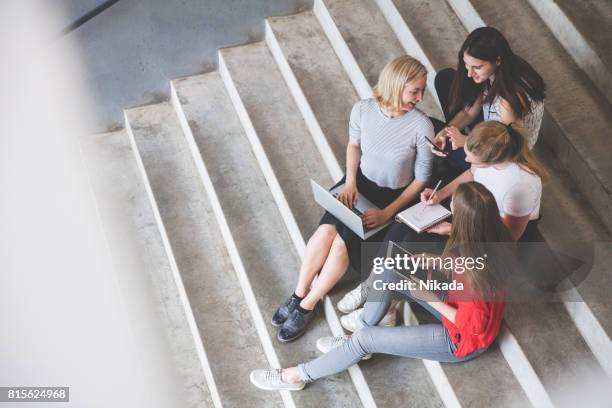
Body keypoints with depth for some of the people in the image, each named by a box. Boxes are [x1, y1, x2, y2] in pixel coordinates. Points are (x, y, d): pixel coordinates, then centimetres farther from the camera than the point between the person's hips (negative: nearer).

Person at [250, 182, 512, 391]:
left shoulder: (472, 271, -40)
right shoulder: (493, 235, -16)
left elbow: (472, 326, -27)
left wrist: (429, 297, -18)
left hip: (463, 341, -8)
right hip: (460, 309, 8)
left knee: (365, 338, -9)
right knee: (390, 269, -1)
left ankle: (299, 376, 11)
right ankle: (356, 343, 14)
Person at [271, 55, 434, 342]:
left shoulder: (421, 126, -22)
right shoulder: (362, 109, -14)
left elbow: (421, 179, -12)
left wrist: (387, 213, -18)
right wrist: (349, 183, -6)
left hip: (393, 197, -3)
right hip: (360, 183, 3)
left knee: (344, 241, -20)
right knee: (326, 230, -21)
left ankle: (307, 307, -3)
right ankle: (298, 295, -3)